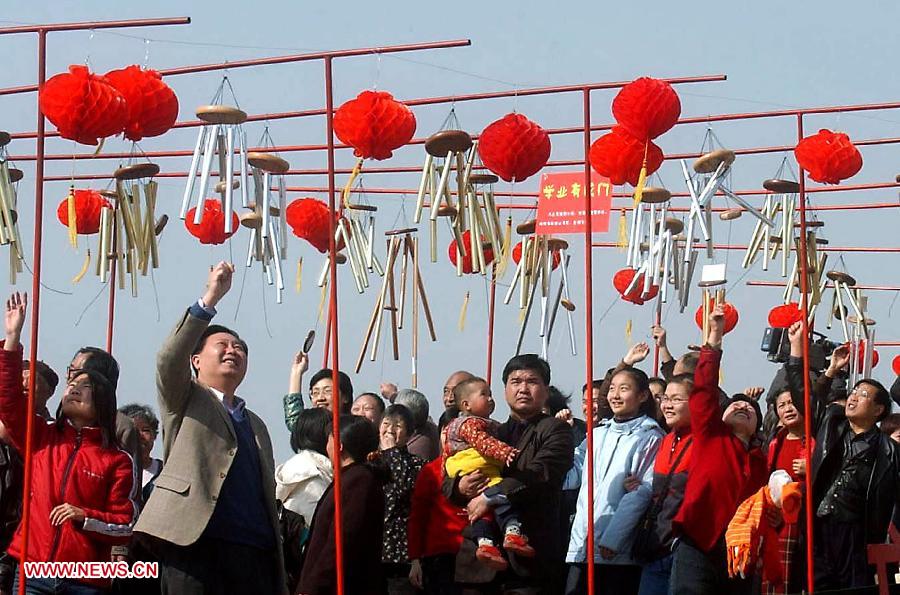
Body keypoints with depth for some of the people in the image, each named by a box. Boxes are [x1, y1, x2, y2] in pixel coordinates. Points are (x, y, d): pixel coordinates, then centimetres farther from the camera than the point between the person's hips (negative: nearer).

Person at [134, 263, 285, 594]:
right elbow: (169, 359, -8)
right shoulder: (185, 400, 15)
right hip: (195, 545, -5)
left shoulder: (256, 426, 28)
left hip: (254, 555, 5)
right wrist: (210, 298, -14)